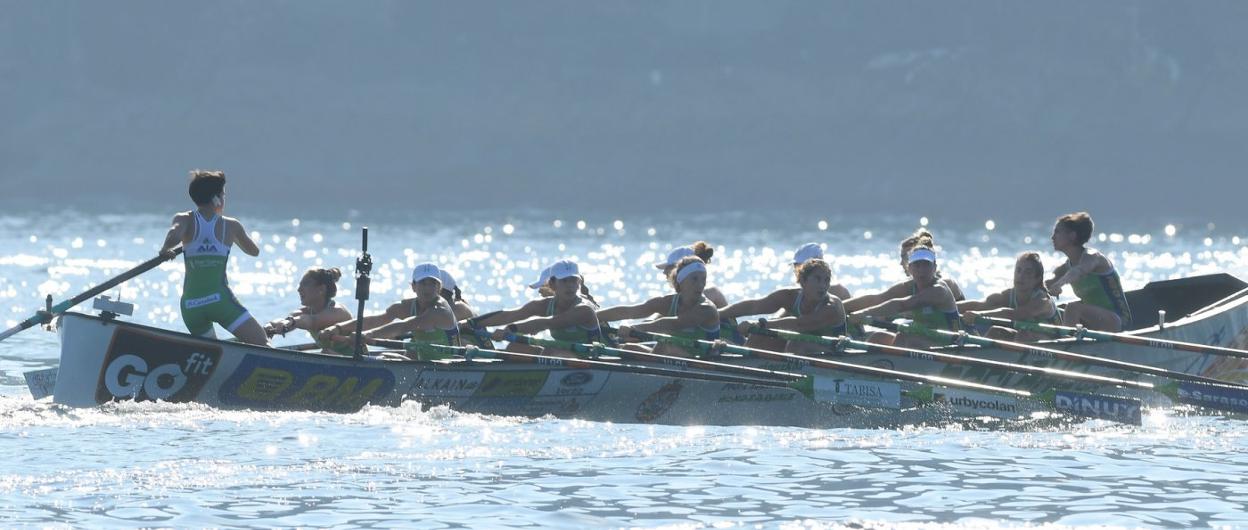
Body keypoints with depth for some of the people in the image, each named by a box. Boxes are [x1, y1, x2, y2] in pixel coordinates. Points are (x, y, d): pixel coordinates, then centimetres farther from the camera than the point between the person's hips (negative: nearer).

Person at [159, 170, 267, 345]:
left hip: (190, 305, 2)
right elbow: (254, 250, 25)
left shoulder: (185, 220, 3)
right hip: (220, 300, -2)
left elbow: (174, 236, -21)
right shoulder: (230, 226, 6)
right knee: (262, 345, -2)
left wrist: (165, 250, -2)